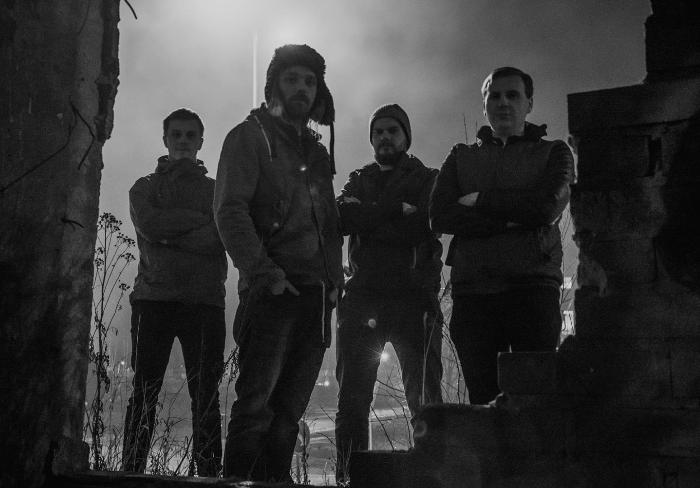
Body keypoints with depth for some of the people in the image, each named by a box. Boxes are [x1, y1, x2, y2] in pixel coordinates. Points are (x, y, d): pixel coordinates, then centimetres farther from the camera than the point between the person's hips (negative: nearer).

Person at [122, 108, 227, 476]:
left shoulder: (216, 190, 16)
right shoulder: (145, 187, 17)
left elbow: (224, 237, -2)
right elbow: (149, 225, -5)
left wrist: (172, 237, -9)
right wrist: (200, 219, -5)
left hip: (205, 300, 0)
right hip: (154, 297, 0)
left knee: (206, 393, -2)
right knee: (144, 391, -1)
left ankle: (208, 472, 0)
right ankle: (131, 471, 2)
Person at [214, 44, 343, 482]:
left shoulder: (317, 150, 23)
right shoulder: (251, 136, 3)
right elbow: (230, 211, -9)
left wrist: (335, 277, 9)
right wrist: (263, 272, -19)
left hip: (316, 295, 6)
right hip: (272, 293, -6)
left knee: (290, 408, 6)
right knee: (257, 404, -10)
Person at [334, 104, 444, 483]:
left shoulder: (427, 180, 11)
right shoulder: (358, 181, 19)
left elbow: (419, 226, -8)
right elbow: (342, 219, -2)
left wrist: (367, 217, -4)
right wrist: (397, 209, -7)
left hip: (413, 298, -2)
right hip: (363, 297, 2)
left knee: (424, 395, -2)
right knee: (352, 394, 1)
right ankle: (349, 474, 7)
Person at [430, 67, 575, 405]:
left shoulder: (554, 152, 15)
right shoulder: (461, 157, 20)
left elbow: (547, 207, -6)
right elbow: (440, 216, 3)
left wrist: (479, 200, 1)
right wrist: (510, 219, -7)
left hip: (532, 286, -2)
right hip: (472, 288, 2)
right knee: (482, 399, -1)